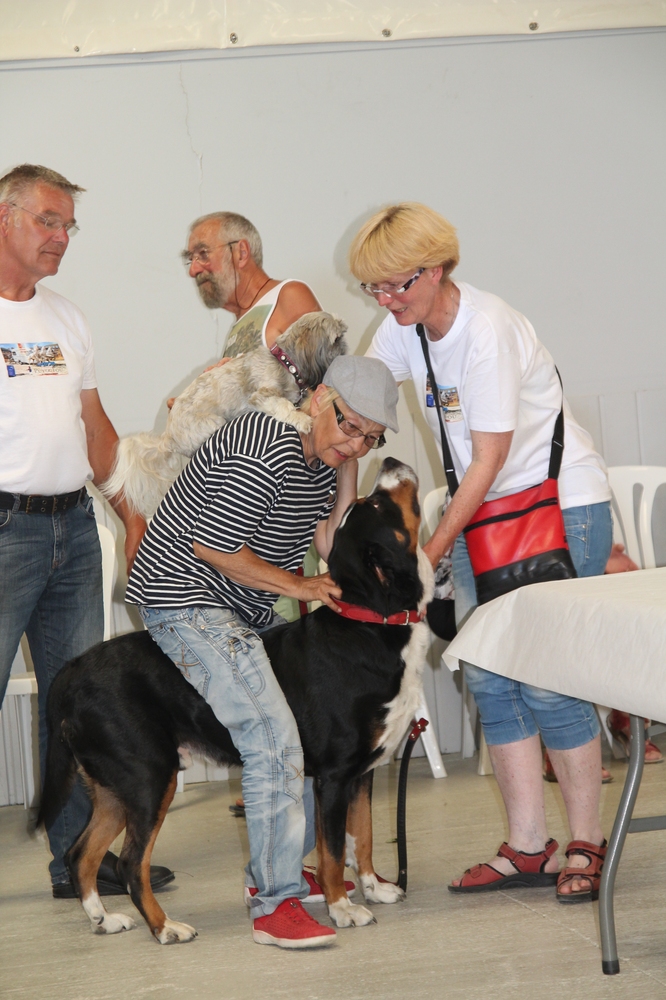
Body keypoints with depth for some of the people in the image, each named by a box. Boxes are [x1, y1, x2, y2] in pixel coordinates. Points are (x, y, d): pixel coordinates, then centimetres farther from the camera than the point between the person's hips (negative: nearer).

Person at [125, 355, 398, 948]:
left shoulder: (323, 457, 7)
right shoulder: (266, 453, -23)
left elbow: (332, 547, 2)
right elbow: (208, 546, -22)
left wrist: (348, 470, -6)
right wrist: (299, 586, -13)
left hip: (244, 610, 10)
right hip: (186, 598, -10)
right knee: (273, 739, -19)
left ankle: (275, 870, 27)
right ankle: (275, 906, -15)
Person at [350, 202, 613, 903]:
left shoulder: (487, 330, -22)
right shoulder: (404, 329, 2)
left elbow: (489, 458, -21)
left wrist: (430, 553, -19)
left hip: (560, 504, -7)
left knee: (546, 680, -9)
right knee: (488, 679, 1)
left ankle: (585, 845, 3)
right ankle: (526, 847, 8)